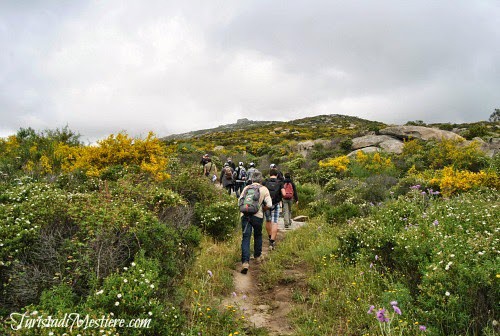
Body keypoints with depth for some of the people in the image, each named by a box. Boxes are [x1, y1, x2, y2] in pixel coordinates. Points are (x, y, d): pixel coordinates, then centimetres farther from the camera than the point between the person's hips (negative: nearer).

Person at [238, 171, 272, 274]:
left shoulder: (246, 188, 10)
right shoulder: (264, 189, 3)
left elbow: (239, 202, 9)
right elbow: (269, 205, -4)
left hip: (245, 215, 1)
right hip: (257, 216, -1)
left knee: (245, 238, -1)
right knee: (258, 236, 22)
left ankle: (245, 262, -13)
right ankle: (257, 256, 37)